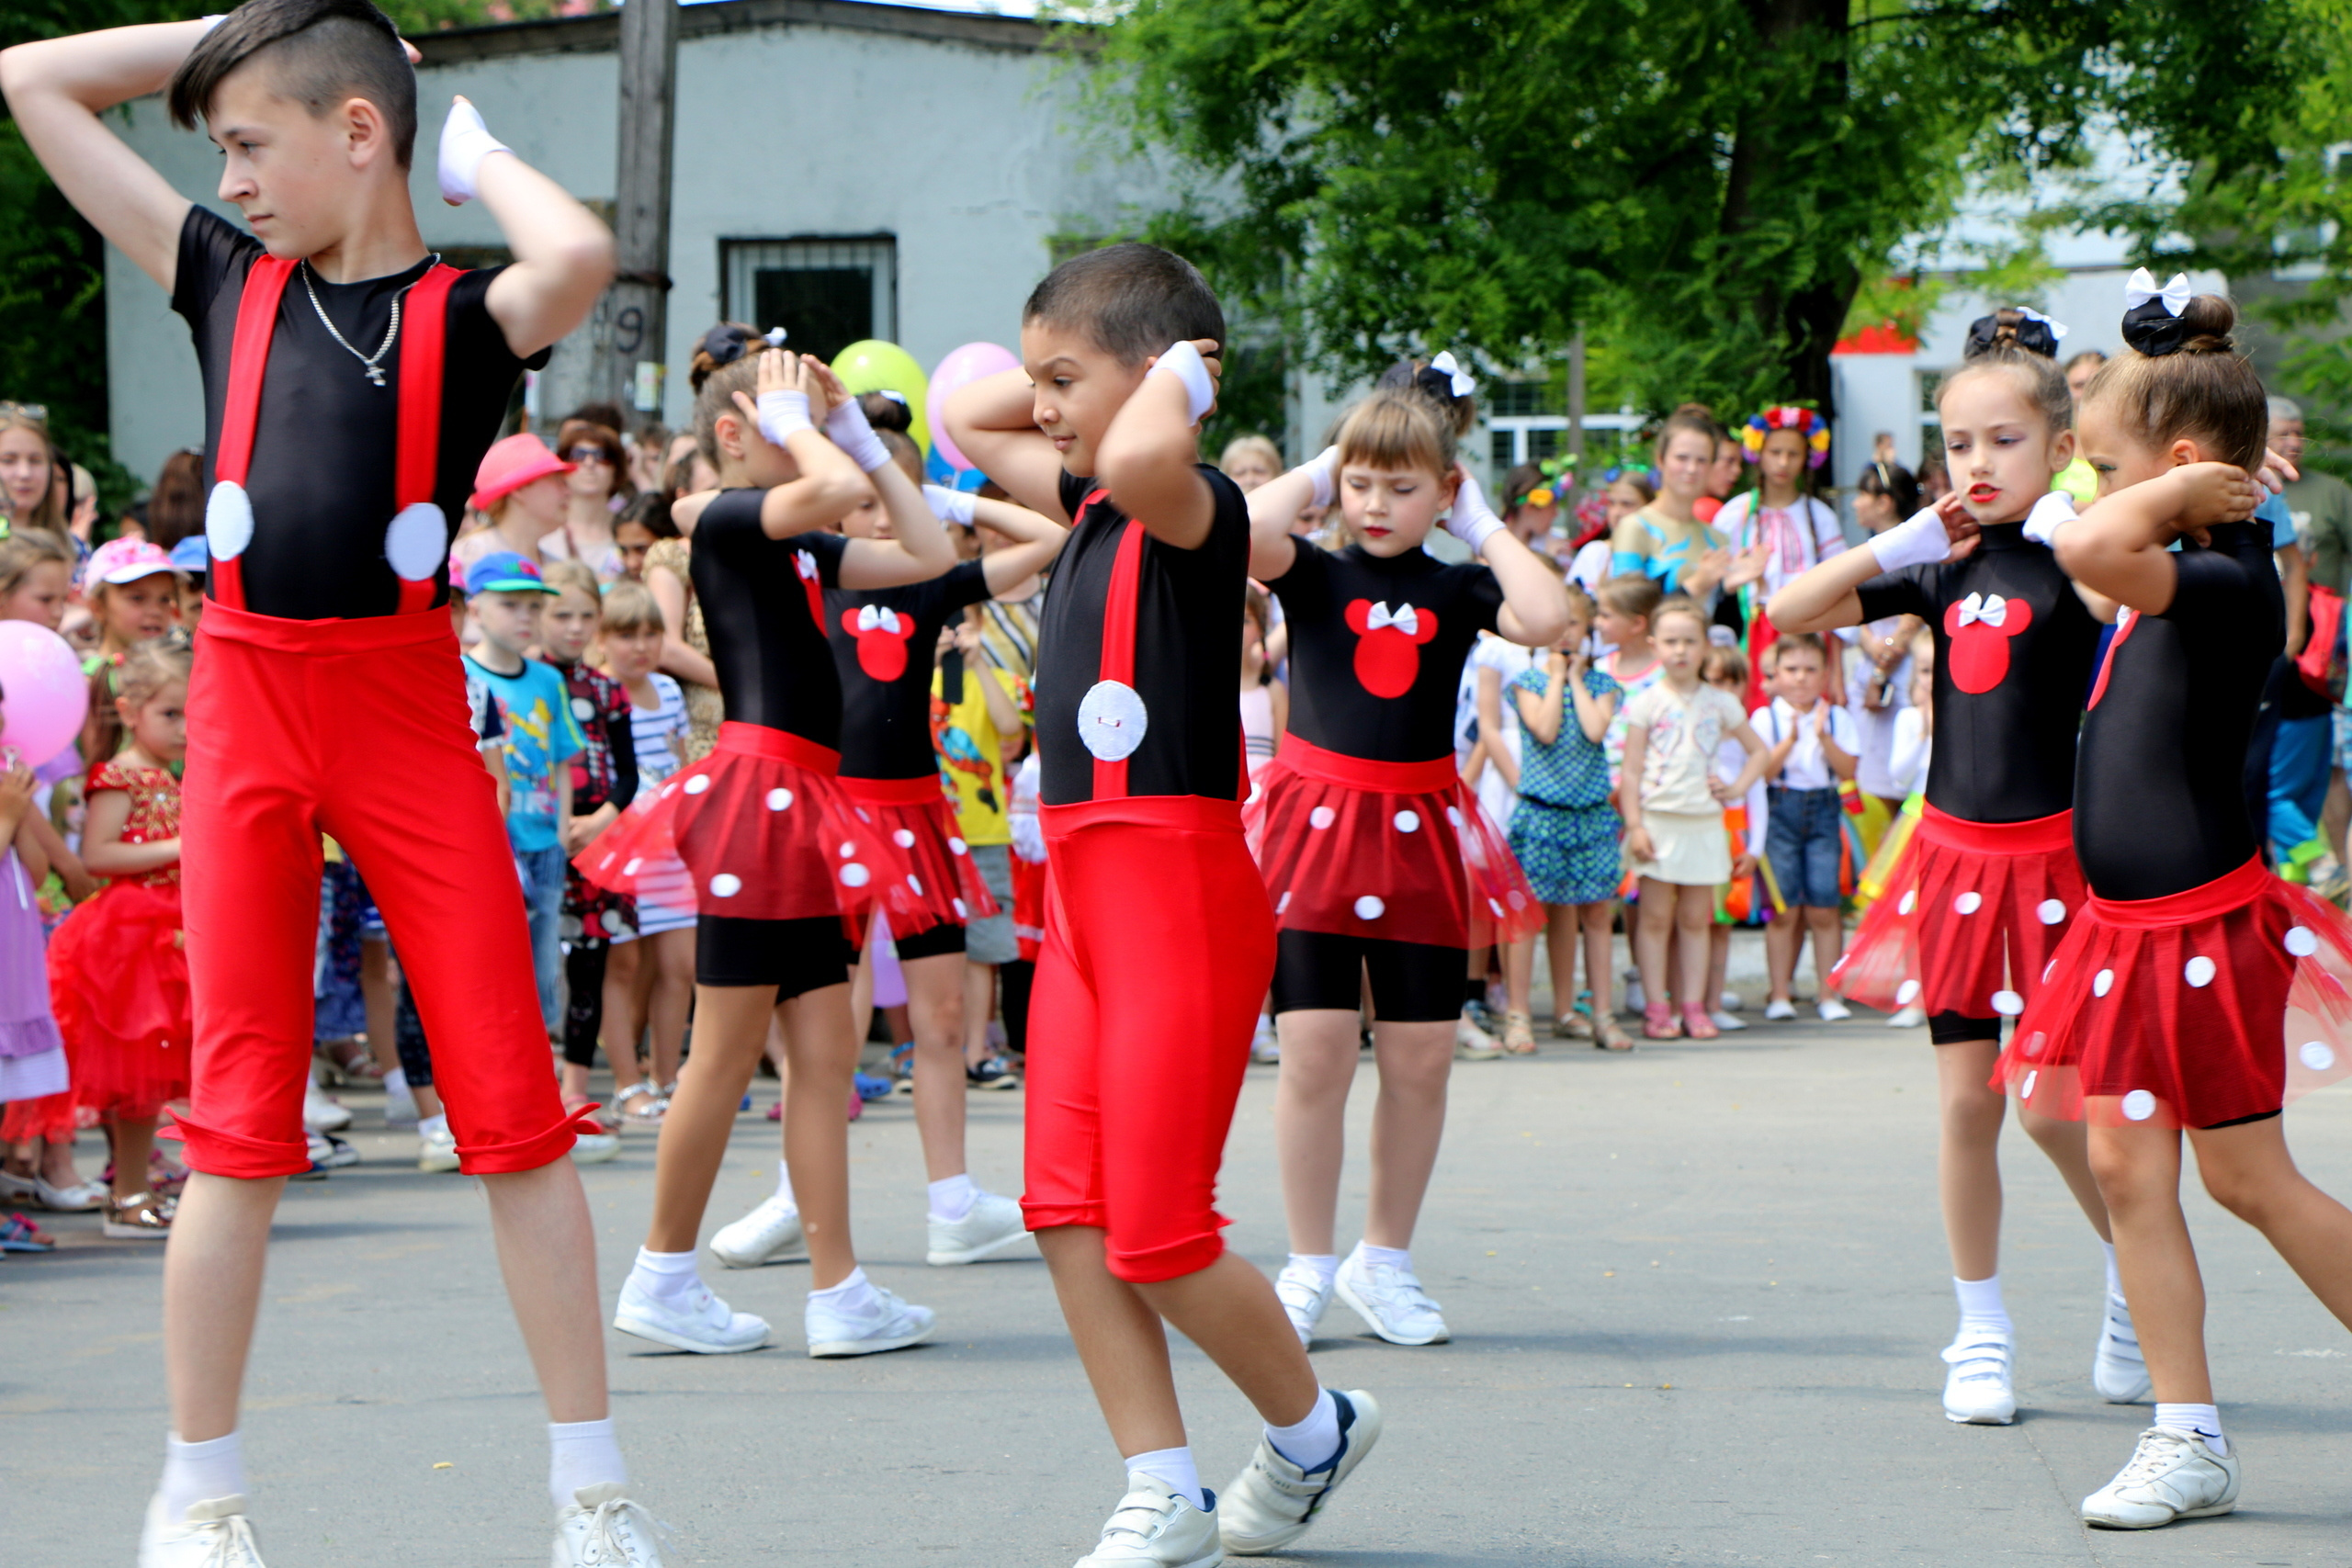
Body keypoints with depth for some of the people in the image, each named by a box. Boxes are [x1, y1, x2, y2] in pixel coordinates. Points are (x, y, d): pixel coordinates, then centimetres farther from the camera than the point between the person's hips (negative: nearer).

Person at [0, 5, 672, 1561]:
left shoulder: (466, 314, 0)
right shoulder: (226, 276, 10)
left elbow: (580, 256, -25)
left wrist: (477, 153, -5)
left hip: (410, 709, -2)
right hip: (246, 707, 2)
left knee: (513, 1102, -3)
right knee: (241, 1122, 2)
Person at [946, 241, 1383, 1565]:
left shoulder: (1197, 508, -12)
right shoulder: (1091, 503, 14)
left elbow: (1141, 461, -37)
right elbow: (963, 422, 30)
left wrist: (1174, 376, -18)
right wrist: (1066, 374, 15)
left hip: (1181, 889, -9)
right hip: (1086, 888, 9)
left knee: (1155, 1236, -6)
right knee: (1070, 1216, 3)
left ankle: (1313, 1428, 17)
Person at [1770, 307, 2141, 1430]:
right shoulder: (1945, 568, 8)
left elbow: (2116, 597, -31)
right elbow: (1789, 613, 5)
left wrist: (2067, 517, -19)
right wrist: (1907, 542, -1)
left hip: (2049, 854, -5)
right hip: (1957, 854, 5)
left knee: (2052, 1104, -5)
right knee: (1965, 1101, 5)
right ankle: (1981, 1332, 15)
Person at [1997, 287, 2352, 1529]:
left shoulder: (2230, 583, -20)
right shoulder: (2189, 577, 9)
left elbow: (2088, 553, -37)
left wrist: (2175, 492, -23)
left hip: (2204, 925, -9)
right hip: (2132, 922, 9)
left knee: (2248, 1178, 2)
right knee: (2125, 1167, 6)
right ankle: (2189, 1439, 9)